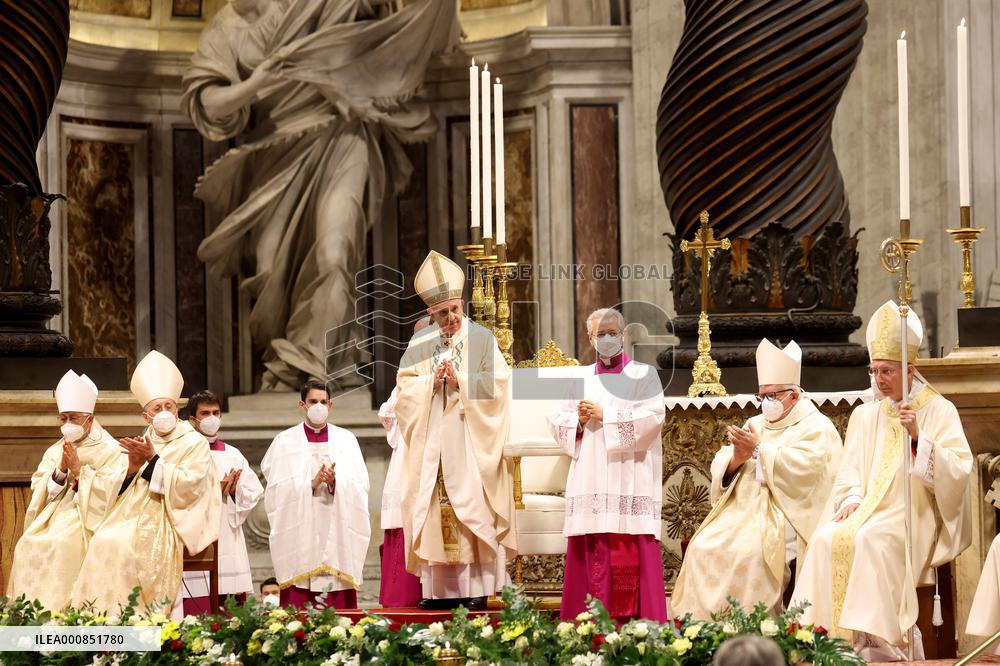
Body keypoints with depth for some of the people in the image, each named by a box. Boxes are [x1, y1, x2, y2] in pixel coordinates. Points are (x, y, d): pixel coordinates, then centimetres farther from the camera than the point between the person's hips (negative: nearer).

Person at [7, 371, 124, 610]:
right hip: (55, 516, 5)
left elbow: (105, 493, -9)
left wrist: (78, 469, -11)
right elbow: (39, 491, 9)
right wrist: (61, 470, -6)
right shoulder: (54, 452, 18)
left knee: (59, 545, -32)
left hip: (89, 520, -5)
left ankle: (57, 608, -28)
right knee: (27, 545, -22)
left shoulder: (110, 451, 1)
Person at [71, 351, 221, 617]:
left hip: (171, 523, -5)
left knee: (122, 545, -30)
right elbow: (122, 491, 12)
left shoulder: (194, 443, 1)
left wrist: (153, 459, -15)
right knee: (103, 540, -23)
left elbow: (188, 485, -14)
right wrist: (133, 467, -9)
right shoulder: (142, 443, 18)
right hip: (137, 515, 5)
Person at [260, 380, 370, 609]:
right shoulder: (285, 441, 7)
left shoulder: (346, 440, 12)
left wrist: (335, 483, -15)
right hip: (300, 533, -1)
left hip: (336, 533, 1)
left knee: (339, 605, -5)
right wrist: (311, 484, -15)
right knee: (299, 604, -7)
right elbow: (279, 491, -2)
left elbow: (359, 487, 3)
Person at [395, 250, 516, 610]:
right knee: (433, 510, -2)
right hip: (431, 442, 3)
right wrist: (431, 382, -10)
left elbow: (497, 383, -4)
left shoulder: (482, 338, 3)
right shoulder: (420, 343, 11)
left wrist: (460, 380, -14)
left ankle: (476, 587, -8)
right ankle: (439, 588, 0)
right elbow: (405, 386, 7)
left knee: (472, 509, -8)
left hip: (470, 441, -3)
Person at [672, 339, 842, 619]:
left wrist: (758, 449, -10)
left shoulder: (816, 428, 3)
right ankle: (700, 625, -19)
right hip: (741, 509, 6)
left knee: (750, 550, -33)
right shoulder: (756, 424, 24)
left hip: (784, 514, -6)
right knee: (703, 547, -18)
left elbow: (802, 468, -15)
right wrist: (737, 458, -7)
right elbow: (720, 467, 17)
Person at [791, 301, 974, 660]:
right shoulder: (865, 416, 17)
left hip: (915, 515, -5)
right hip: (870, 510, 5)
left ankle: (874, 639, -35)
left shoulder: (939, 412, 1)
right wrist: (851, 499, -7)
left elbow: (957, 472, -11)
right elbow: (849, 473, 15)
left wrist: (918, 438, -22)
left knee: (869, 540, -34)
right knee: (826, 539, -24)